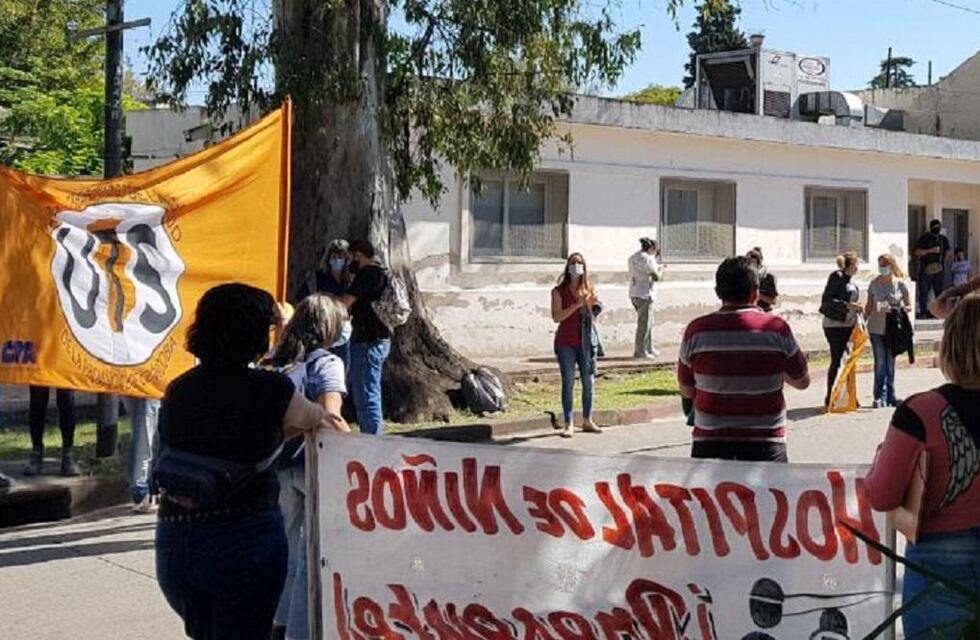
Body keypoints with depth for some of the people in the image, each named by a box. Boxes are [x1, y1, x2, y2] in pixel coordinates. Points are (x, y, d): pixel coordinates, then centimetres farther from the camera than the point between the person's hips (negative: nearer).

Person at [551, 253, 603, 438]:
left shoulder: (589, 289, 7)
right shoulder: (559, 291, -2)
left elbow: (594, 316, 8)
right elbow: (556, 317, -11)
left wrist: (592, 304, -13)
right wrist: (577, 305, -19)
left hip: (587, 341, 3)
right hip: (566, 343, -3)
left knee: (588, 382, 7)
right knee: (568, 382, -2)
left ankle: (587, 421, 19)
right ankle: (569, 424, 0)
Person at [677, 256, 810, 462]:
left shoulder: (696, 330, -3)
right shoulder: (776, 328, -5)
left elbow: (686, 390, 7)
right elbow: (802, 381, 7)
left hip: (709, 444, 1)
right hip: (764, 445, -1)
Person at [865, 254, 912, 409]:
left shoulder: (900, 284, 1)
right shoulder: (874, 284, 4)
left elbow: (909, 307, 3)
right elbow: (869, 306, 11)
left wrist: (896, 310, -15)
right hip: (876, 328, 0)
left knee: (890, 362, 5)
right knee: (880, 362, -5)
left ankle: (890, 396, 13)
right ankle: (880, 397, -1)